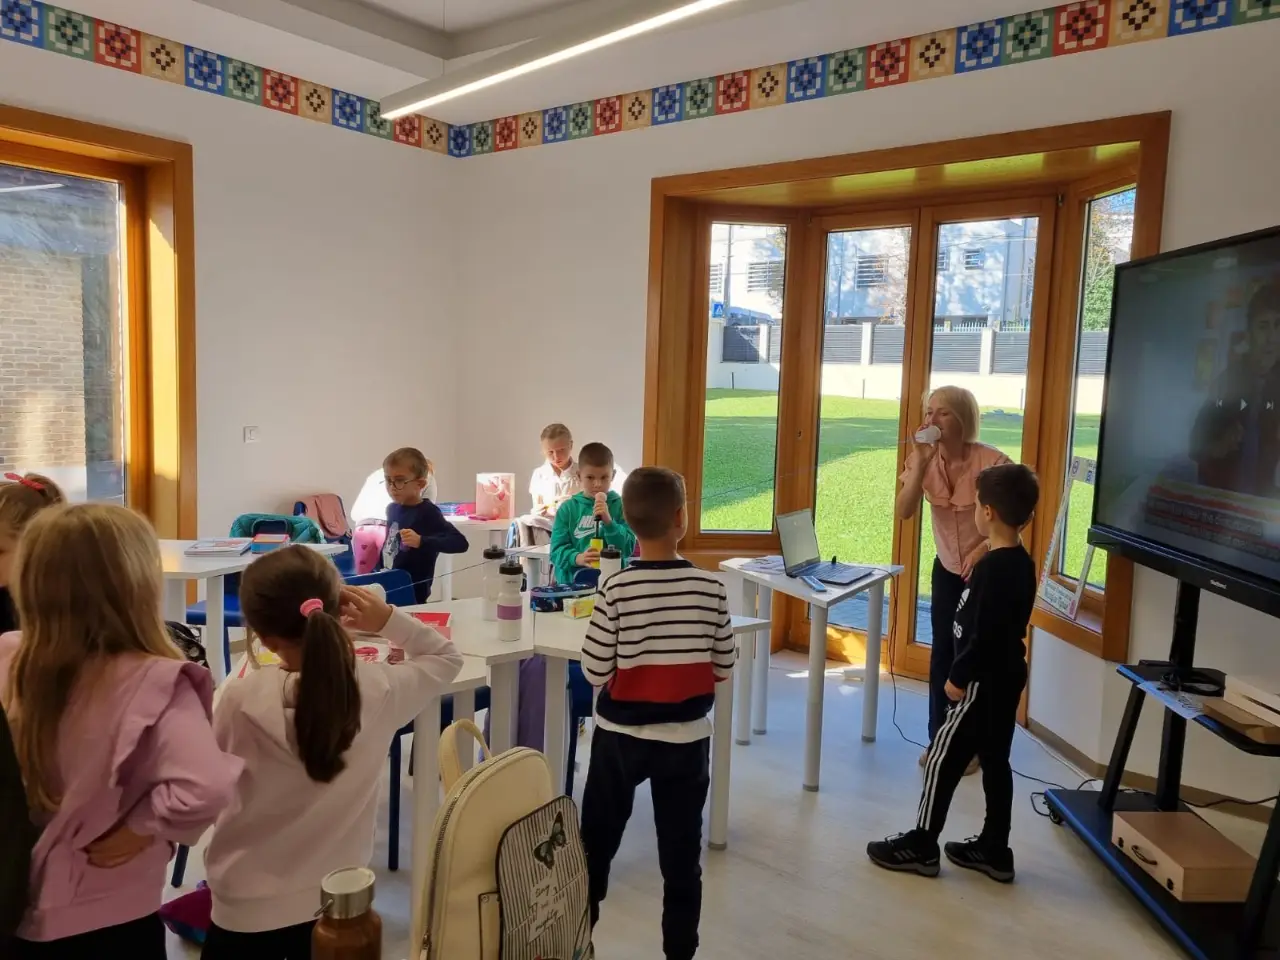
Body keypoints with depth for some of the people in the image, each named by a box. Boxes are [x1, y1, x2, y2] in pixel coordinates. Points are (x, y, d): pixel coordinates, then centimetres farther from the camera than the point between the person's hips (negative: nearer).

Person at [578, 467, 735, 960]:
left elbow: (594, 671, -11)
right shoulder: (710, 588, -11)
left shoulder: (615, 588, -16)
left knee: (598, 839, 18)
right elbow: (724, 669, -2)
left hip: (621, 734, 0)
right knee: (682, 851, 13)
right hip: (687, 737, 1)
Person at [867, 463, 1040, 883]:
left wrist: (958, 677, -16)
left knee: (943, 759, 0)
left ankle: (921, 846, 10)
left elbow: (984, 635, -24)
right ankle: (994, 850, 25)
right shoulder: (1022, 563, 6)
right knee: (995, 761, 15)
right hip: (1006, 679, 9)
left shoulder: (992, 567, -23)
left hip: (984, 682, -9)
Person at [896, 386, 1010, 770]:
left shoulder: (991, 461, -24)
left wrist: (986, 547, -27)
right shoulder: (924, 458, -10)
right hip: (948, 568, 4)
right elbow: (903, 512, -21)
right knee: (943, 651, 6)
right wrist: (920, 464, -31)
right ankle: (939, 739, 19)